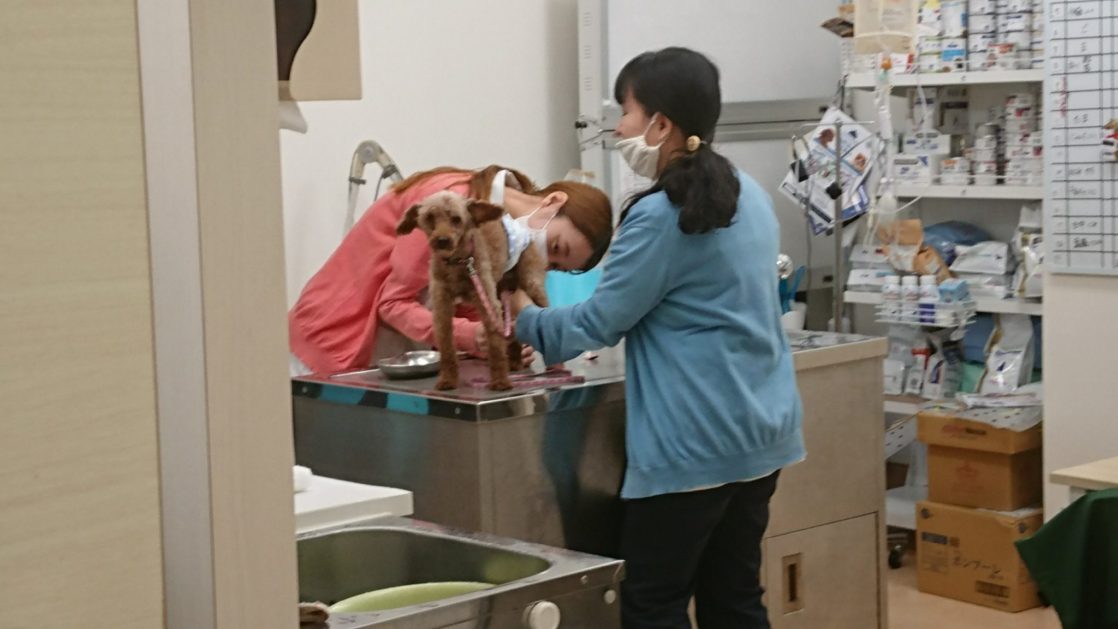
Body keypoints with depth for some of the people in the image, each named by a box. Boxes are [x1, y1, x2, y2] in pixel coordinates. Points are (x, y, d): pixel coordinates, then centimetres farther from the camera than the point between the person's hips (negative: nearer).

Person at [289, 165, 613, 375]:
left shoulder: (503, 230, 2)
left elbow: (467, 315, -3)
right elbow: (394, 303, -22)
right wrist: (468, 336, -34)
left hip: (394, 359, 7)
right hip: (336, 342, -7)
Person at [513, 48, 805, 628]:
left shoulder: (661, 216, -16)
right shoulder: (748, 196, 10)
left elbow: (597, 323, -10)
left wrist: (525, 320, 8)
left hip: (693, 444, -8)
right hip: (760, 430, 9)